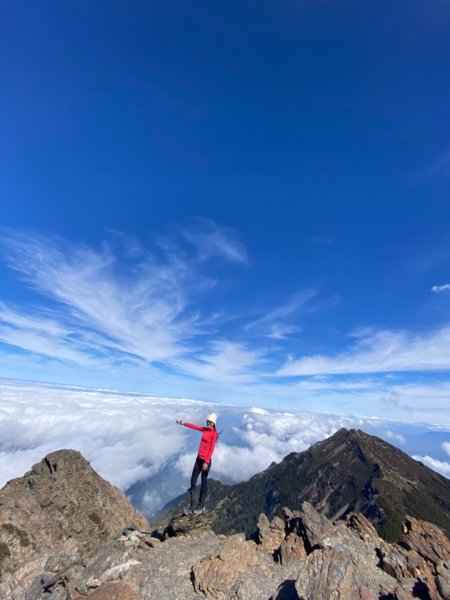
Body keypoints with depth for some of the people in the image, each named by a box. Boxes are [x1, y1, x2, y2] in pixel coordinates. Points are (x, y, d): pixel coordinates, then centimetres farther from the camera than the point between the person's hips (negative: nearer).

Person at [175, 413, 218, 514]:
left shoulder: (214, 433, -15)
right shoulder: (204, 429, 5)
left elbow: (212, 448, -16)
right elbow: (193, 426, 10)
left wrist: (206, 462, -18)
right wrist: (182, 422, 12)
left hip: (206, 460, -6)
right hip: (199, 458, 6)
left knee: (204, 482, 7)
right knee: (193, 480, 9)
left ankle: (201, 505, 23)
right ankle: (191, 504, 22)